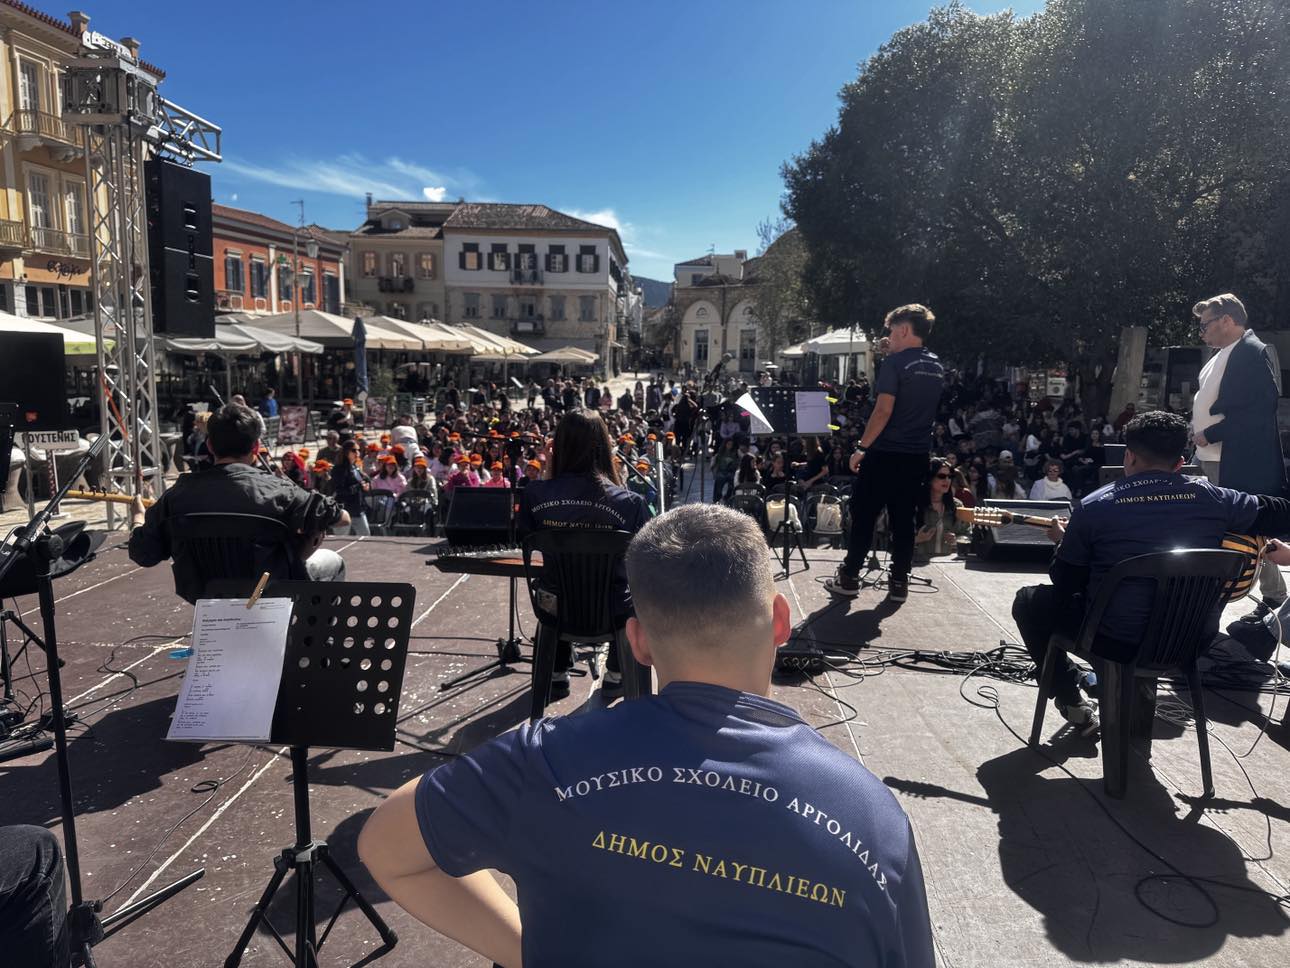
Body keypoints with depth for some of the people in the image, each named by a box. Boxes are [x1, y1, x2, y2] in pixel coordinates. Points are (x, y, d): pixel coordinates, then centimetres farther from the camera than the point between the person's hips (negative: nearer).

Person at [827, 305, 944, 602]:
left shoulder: (895, 363, -12)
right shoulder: (937, 367, 11)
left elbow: (884, 411, -18)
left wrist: (861, 447, -13)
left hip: (885, 453, -6)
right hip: (917, 455, 7)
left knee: (863, 516, 3)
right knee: (903, 520, 10)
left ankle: (849, 578, 8)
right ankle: (899, 583, 13)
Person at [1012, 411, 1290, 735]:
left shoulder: (1094, 506, -12)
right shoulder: (1211, 498, -6)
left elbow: (1065, 584, -4)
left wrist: (1065, 543, 16)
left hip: (1117, 641, -4)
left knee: (1028, 601, 19)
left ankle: (1072, 701, 20)